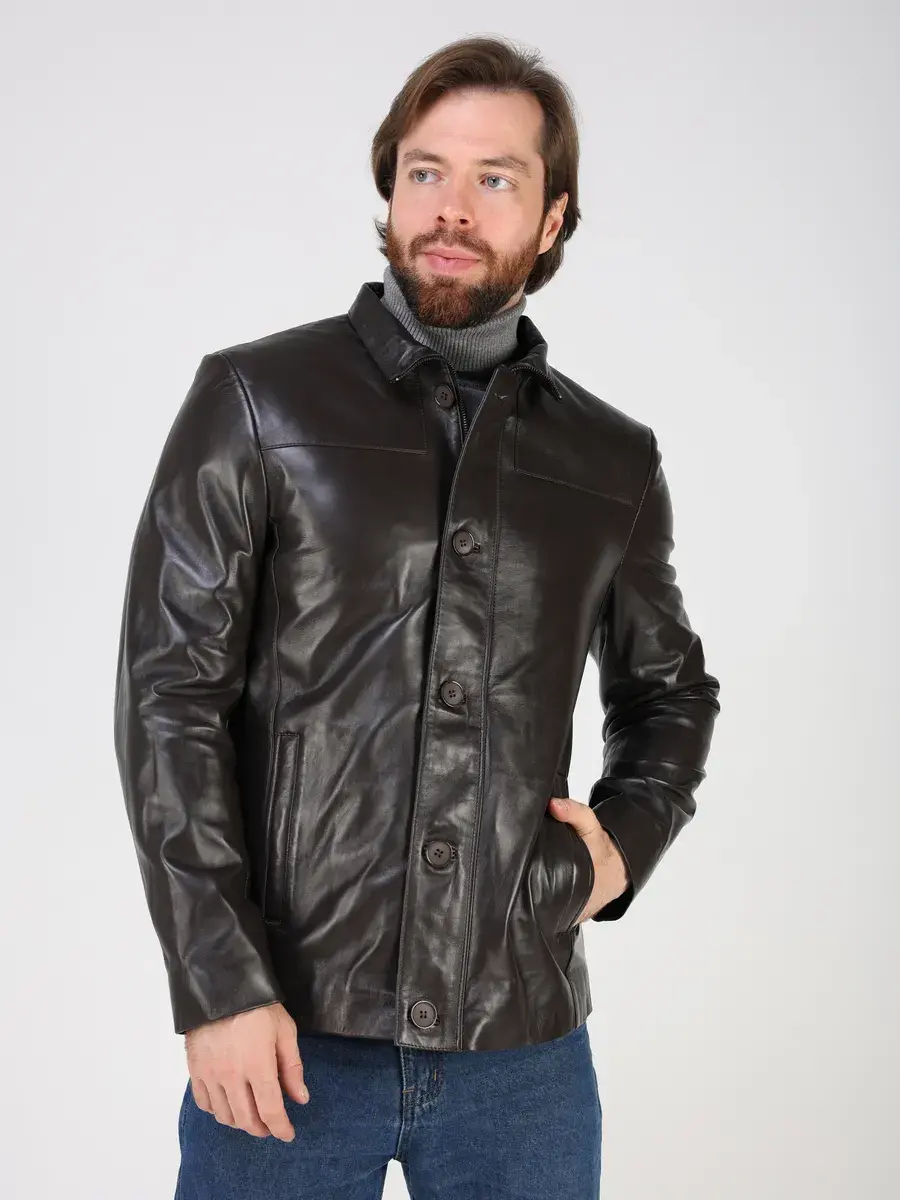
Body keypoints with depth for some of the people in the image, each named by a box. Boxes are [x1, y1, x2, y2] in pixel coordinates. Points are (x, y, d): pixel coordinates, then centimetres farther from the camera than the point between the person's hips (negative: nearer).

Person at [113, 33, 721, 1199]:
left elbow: (670, 693, 22)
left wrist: (629, 836, 3)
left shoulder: (613, 461, 7)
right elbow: (170, 695, -5)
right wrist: (219, 986, -10)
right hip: (285, 1038, -2)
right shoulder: (256, 402, -1)